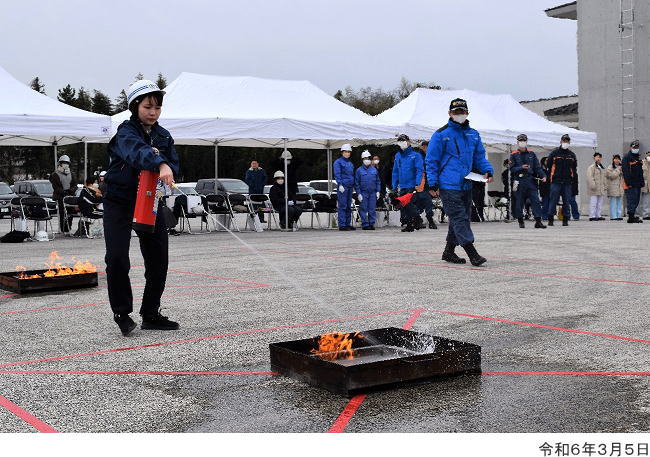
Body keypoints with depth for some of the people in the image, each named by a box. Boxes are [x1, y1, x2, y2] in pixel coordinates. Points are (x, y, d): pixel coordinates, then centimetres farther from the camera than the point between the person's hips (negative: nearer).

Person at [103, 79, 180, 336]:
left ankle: (151, 315, 18)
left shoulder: (164, 136, 9)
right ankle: (122, 312, 4)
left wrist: (167, 169, -21)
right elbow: (137, 150, -35)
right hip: (119, 202, -5)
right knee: (117, 258, -14)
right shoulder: (126, 132, -12)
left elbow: (174, 166, 2)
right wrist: (159, 164, -54)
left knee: (159, 259, 4)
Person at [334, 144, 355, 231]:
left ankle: (348, 224, 12)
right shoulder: (338, 162, -1)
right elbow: (337, 174, -9)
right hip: (343, 186, -7)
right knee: (342, 206, -9)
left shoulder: (350, 163, 20)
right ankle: (342, 225, -9)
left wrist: (353, 186, 19)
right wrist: (340, 184, -18)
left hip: (350, 186, 7)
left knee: (348, 206, 8)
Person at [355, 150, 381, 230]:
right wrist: (359, 193, -5)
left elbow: (378, 181, 14)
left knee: (372, 209, 3)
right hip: (363, 193, -2)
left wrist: (378, 191, 5)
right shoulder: (359, 170, 1)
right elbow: (356, 183, 1)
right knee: (363, 209, -2)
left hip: (373, 193, 2)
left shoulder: (374, 170, 9)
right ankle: (365, 224, 3)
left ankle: (371, 223, 10)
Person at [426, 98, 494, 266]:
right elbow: (432, 160, -3)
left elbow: (480, 157, 20)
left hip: (466, 185, 7)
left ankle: (449, 252, 25)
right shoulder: (441, 134, -3)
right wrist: (433, 184, -8)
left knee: (462, 218, 12)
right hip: (448, 185, -7)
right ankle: (472, 253, -14)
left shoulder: (473, 135, 14)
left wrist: (487, 170, 0)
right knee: (459, 218, -11)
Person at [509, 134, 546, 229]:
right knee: (519, 202, 3)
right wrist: (521, 167, -19)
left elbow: (537, 167, 9)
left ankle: (538, 221, -7)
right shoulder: (514, 155, 4)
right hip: (520, 181, -2)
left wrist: (543, 176, -6)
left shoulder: (531, 154, 12)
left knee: (535, 200, -6)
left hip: (531, 181, 2)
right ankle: (520, 222, 15)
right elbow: (512, 169, -3)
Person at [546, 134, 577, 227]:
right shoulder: (554, 153, 3)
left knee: (566, 201, 4)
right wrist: (550, 177, -1)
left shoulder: (572, 155, 12)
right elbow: (548, 165, 5)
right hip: (556, 181, -3)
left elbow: (574, 169, 17)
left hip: (568, 182, 3)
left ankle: (566, 219, 10)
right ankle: (550, 219, 2)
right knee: (553, 200, -4)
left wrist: (574, 181, 10)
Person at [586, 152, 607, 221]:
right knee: (593, 203, -9)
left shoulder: (602, 168, 20)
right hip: (594, 189, -8)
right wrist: (592, 185, -21)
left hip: (601, 189, 8)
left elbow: (604, 178, 25)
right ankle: (592, 216, -8)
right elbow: (589, 177, -14)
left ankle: (598, 215, 14)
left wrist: (605, 186, 18)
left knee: (600, 203, 9)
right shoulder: (591, 167, -5)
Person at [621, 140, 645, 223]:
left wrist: (642, 182, 16)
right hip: (630, 185, -9)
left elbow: (640, 172, 25)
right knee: (632, 201, -10)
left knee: (636, 201, 11)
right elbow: (625, 172, -16)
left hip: (637, 185, 9)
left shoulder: (637, 158, 21)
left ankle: (632, 216, 17)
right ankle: (631, 218, -9)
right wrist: (629, 183, -22)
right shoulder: (627, 157, -8)